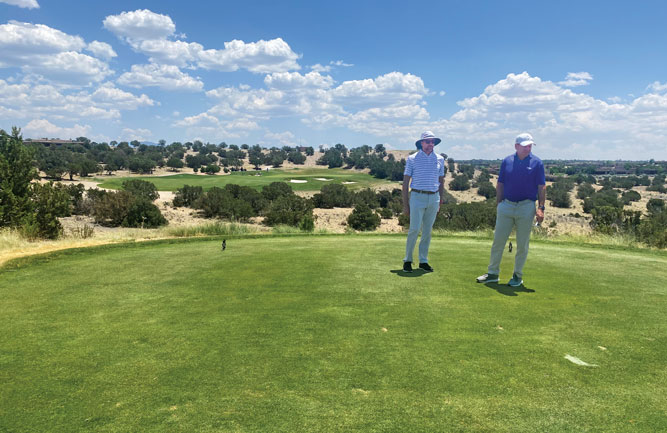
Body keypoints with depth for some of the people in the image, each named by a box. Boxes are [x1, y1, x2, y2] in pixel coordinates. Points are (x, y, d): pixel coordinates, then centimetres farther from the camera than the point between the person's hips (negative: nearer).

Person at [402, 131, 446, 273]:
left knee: (427, 231, 7)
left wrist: (440, 201, 13)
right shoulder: (412, 159, 0)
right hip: (417, 197, -3)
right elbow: (405, 183, 0)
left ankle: (423, 261, 15)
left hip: (433, 198, 4)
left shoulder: (440, 159, 10)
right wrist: (405, 204, -5)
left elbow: (441, 181, 18)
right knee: (414, 229, -8)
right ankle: (407, 260, 5)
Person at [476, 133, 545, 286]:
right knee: (498, 240, 3)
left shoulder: (536, 163, 1)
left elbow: (541, 187, 0)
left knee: (522, 244, 4)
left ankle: (518, 275, 17)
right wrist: (498, 205, 4)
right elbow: (500, 185, 10)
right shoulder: (506, 161, 6)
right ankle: (493, 273, 13)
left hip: (526, 207, -2)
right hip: (506, 206, 2)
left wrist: (541, 208, -9)